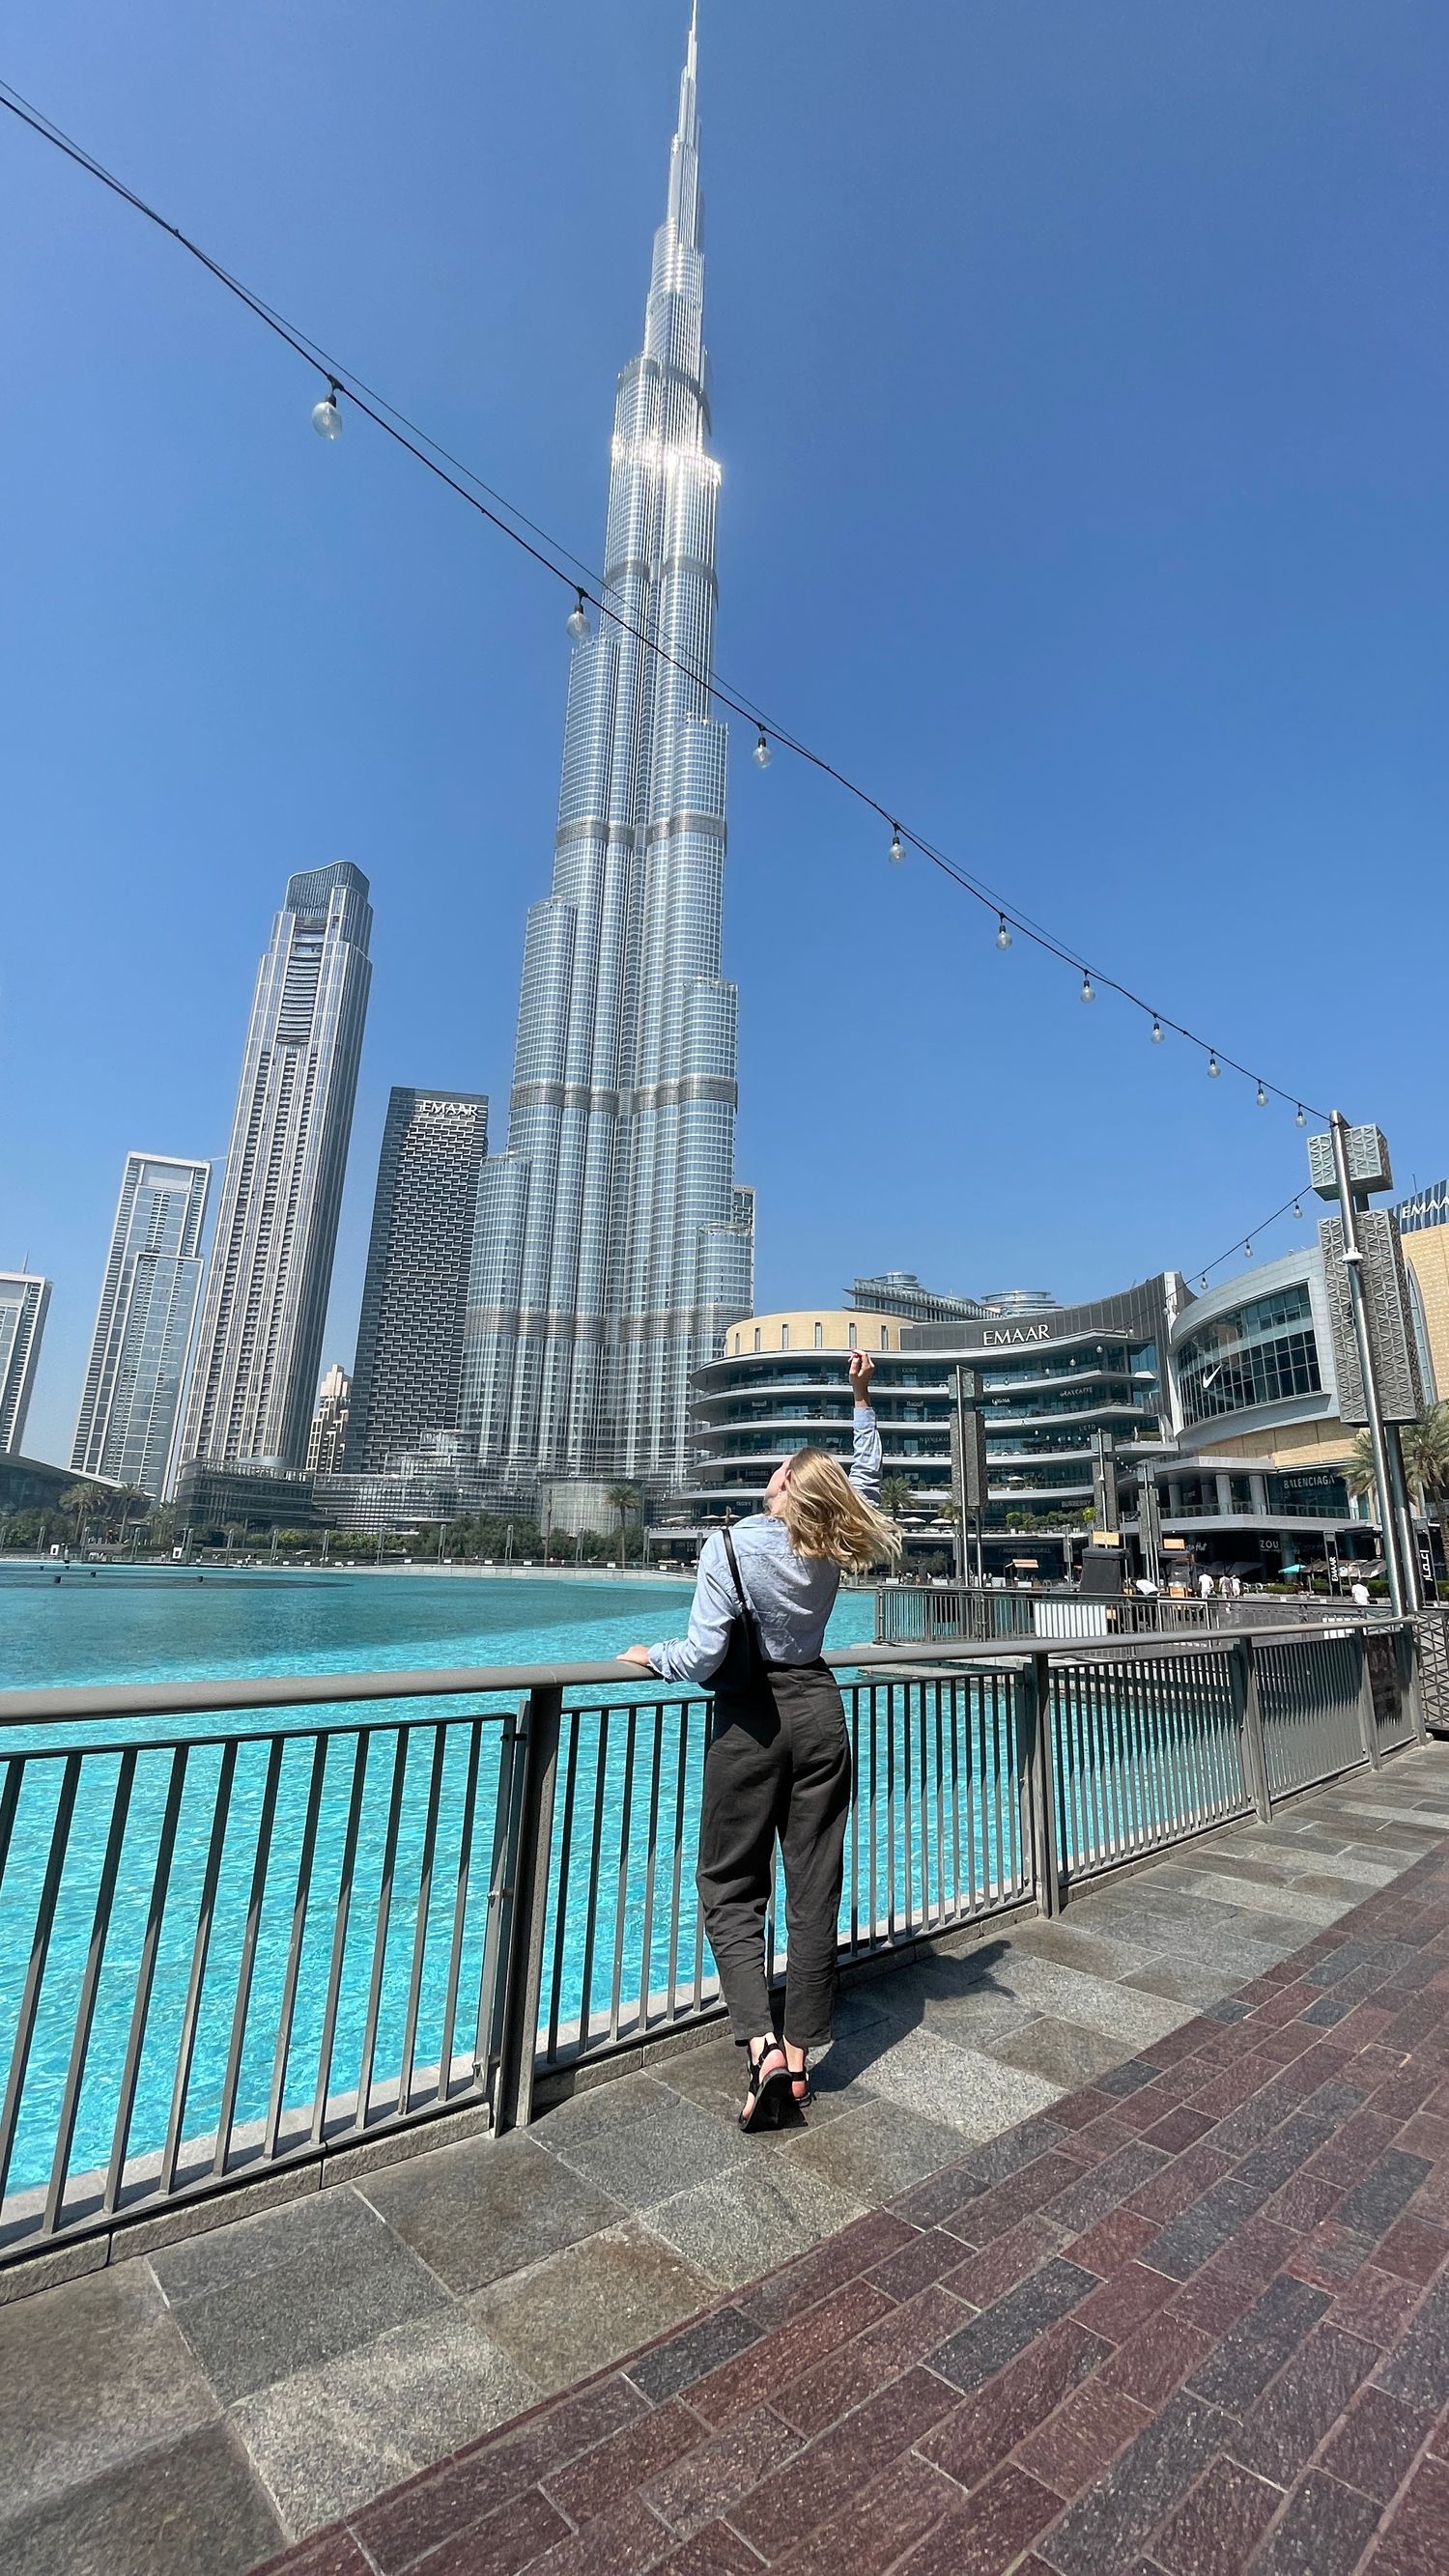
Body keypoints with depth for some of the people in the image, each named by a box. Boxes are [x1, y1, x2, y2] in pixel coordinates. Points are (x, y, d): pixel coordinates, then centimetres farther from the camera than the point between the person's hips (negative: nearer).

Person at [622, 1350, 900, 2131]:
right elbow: (866, 1476, 12)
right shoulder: (832, 1547, -5)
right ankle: (799, 2054, 22)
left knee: (730, 1888, 11)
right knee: (815, 1889, 12)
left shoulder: (730, 1546, -18)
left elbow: (702, 1658, -21)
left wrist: (650, 1656, -1)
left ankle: (762, 2044, -2)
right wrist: (863, 1398, 16)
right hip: (820, 1713, 4)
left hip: (751, 1719, -4)